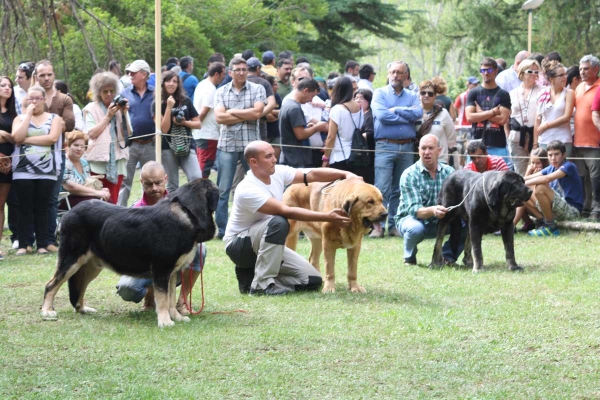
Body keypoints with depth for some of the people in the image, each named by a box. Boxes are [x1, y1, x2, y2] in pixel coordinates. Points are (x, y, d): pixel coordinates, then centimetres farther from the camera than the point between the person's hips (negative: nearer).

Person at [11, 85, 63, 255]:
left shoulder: (55, 119, 8)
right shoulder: (20, 118, 11)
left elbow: (52, 138, -10)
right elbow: (17, 137, -8)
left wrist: (27, 139, -8)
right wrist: (28, 115, -5)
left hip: (47, 171, -1)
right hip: (23, 171, 1)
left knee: (42, 209, 1)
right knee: (25, 209, -1)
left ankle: (42, 244, 4)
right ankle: (24, 244, 1)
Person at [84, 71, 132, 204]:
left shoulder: (120, 107, 11)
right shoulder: (92, 109, 3)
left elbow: (128, 134, 4)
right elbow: (91, 134, -10)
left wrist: (124, 114, -7)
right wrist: (108, 116, -9)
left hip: (117, 161, 3)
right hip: (98, 161, -3)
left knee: (113, 201, 1)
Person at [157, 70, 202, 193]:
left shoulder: (185, 101, 8)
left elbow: (198, 124, 10)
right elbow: (164, 128, -9)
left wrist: (184, 122, -8)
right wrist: (169, 107, -15)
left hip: (186, 146, 1)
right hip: (168, 147, -1)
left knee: (196, 178, -18)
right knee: (172, 185, 1)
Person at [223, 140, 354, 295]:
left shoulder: (277, 173, -6)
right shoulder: (247, 190, -28)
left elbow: (312, 174, -9)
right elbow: (287, 212, -33)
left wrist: (345, 174, -24)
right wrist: (327, 217, -35)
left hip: (266, 242, 8)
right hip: (239, 245, -8)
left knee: (313, 281, -5)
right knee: (278, 222, -37)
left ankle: (252, 276, 7)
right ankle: (261, 284, -28)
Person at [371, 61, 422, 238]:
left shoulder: (412, 96, 14)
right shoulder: (380, 93, 5)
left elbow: (419, 113, -5)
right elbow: (381, 115, -12)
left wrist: (396, 110, -8)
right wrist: (407, 116, -5)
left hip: (407, 147, 3)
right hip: (385, 145, -3)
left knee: (400, 189, 6)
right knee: (382, 188, -10)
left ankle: (395, 225, 10)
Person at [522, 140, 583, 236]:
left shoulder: (568, 167, -14)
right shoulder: (551, 168, 11)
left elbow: (546, 179, -28)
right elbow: (530, 178, 4)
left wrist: (523, 183, -25)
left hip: (572, 210, -8)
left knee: (540, 188, -28)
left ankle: (551, 227, -17)